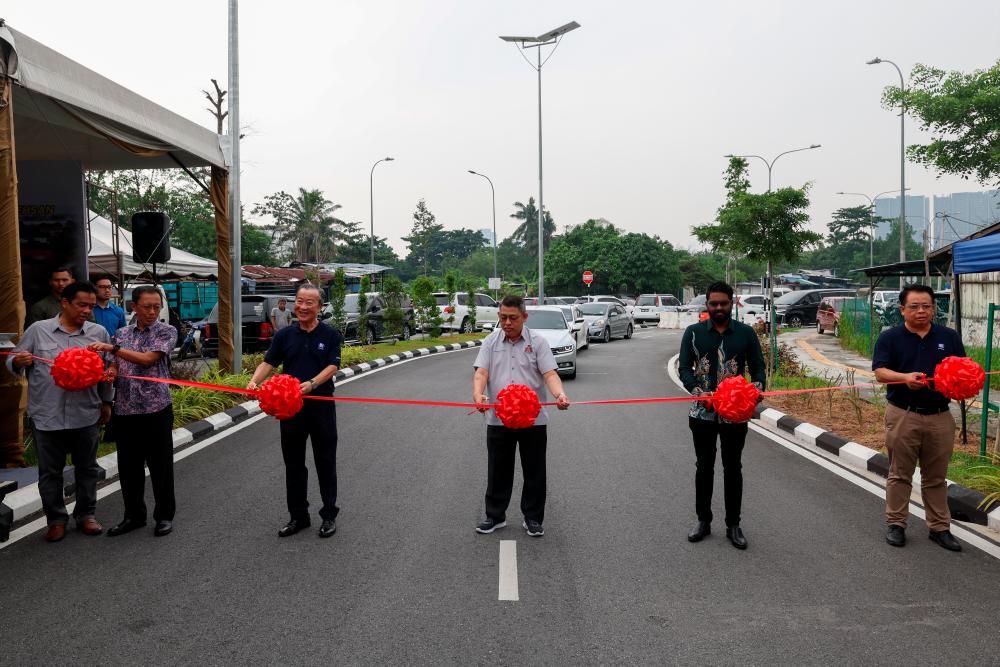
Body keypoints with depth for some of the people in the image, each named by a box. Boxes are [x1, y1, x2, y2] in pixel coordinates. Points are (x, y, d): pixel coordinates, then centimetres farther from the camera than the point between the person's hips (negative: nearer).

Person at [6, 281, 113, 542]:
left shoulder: (99, 332, 2)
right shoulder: (38, 330, 1)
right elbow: (13, 362, 7)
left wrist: (106, 402, 14)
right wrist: (18, 361, -16)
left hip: (86, 415, 1)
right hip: (47, 416, -1)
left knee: (87, 468, 12)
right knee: (50, 471, 9)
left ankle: (86, 514, 28)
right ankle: (56, 519, 23)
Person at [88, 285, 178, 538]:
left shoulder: (167, 331, 0)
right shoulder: (121, 334, 12)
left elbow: (148, 359, -13)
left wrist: (112, 348, -16)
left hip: (156, 408, -4)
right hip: (125, 409, 4)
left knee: (160, 465, 2)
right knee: (129, 466, 10)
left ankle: (164, 515, 15)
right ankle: (134, 515, 24)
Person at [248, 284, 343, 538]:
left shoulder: (330, 335, -2)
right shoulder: (284, 335, 6)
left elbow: (332, 366, -11)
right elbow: (268, 362, 0)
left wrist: (312, 384, -29)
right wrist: (254, 381, -20)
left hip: (321, 406, -3)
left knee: (325, 462, 6)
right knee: (293, 464, 10)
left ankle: (329, 515, 18)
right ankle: (298, 516, 23)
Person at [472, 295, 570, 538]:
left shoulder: (538, 343, 1)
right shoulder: (491, 342, 5)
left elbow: (550, 374, -8)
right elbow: (481, 373, -6)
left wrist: (560, 394, -29)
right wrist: (478, 394, -26)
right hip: (498, 419, 1)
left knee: (534, 472, 7)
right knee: (498, 471, 10)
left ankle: (533, 518, 21)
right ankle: (495, 516, 24)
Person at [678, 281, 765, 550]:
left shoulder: (745, 333, 1)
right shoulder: (693, 332, 0)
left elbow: (757, 367, 4)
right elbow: (685, 368, -2)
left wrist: (757, 388, -18)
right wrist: (698, 392, -20)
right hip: (703, 413, 0)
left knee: (733, 468, 8)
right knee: (704, 467, 10)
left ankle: (733, 525, 19)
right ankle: (703, 521, 23)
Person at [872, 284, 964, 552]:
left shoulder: (949, 337, 7)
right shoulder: (889, 337, -2)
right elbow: (880, 371, -10)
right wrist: (905, 377, -29)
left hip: (940, 417, 3)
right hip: (903, 416, -2)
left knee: (936, 477, 12)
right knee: (900, 474, 7)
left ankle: (939, 527, 23)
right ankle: (895, 524, 18)